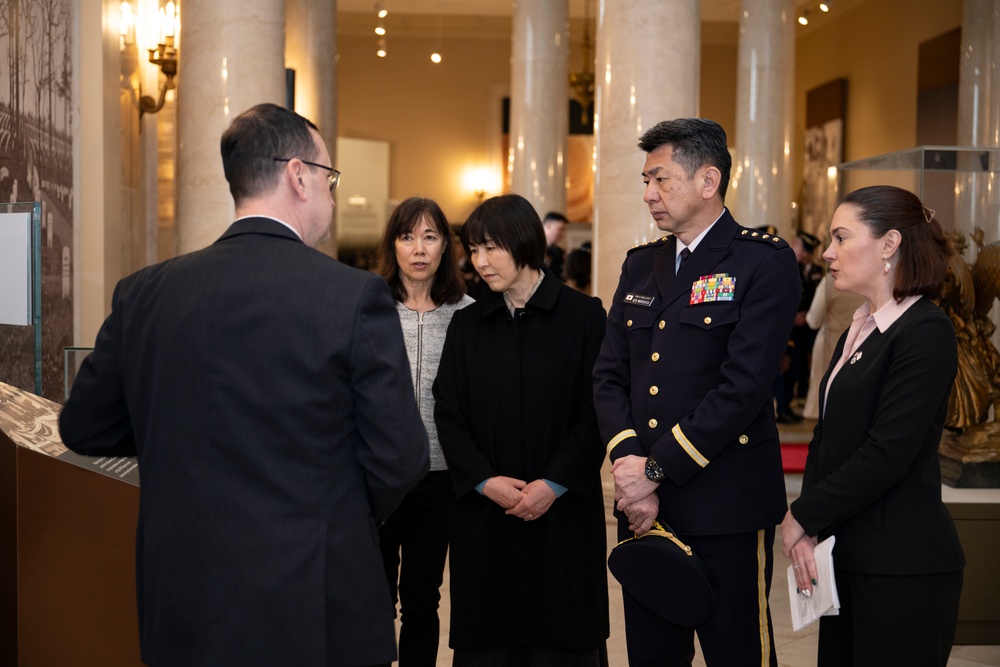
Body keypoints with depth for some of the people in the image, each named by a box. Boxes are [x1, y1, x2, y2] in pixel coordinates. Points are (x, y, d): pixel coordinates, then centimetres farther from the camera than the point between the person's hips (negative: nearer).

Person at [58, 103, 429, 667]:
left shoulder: (144, 293, -2)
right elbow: (400, 459, -12)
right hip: (320, 617, -4)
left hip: (183, 609, 4)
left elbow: (84, 429, 7)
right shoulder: (357, 294, -14)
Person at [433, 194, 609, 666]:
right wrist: (486, 481, -10)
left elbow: (595, 413, -5)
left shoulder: (584, 316, -1)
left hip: (564, 510, -2)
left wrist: (554, 485, -14)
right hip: (484, 511, 3)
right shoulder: (466, 325, 9)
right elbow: (448, 414, 4)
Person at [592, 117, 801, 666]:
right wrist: (628, 465, -8)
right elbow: (608, 375, 8)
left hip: (726, 508, -6)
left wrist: (657, 469, -14)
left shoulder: (765, 261, -6)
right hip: (642, 505, 6)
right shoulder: (640, 265, 14)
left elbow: (744, 385, -15)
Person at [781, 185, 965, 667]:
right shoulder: (858, 332, 15)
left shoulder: (925, 332, -13)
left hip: (902, 568, -8)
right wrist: (806, 526, -3)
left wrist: (803, 518, -10)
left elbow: (887, 454, -19)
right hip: (848, 557, 8)